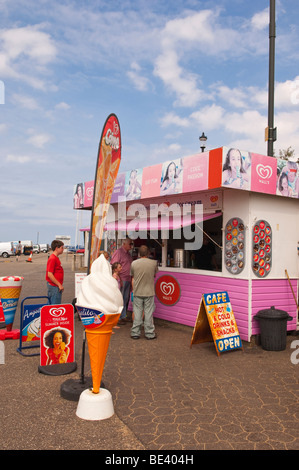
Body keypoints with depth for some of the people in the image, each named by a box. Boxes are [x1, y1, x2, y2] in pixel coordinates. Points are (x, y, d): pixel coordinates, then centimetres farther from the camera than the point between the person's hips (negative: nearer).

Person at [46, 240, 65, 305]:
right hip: (54, 286, -10)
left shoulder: (56, 258, 14)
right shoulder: (52, 259, -16)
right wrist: (59, 285, -18)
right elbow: (49, 275, -21)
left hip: (57, 286, 10)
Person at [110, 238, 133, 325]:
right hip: (121, 280, -9)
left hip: (127, 280, 9)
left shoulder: (127, 253, 17)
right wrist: (118, 279, -19)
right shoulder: (118, 252, -10)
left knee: (126, 299, 13)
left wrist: (131, 280, 18)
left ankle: (123, 316, 23)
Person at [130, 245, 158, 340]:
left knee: (137, 312, 8)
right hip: (149, 292, -1)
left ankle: (135, 333, 14)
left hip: (137, 292, 1)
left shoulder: (134, 263, -4)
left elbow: (132, 277, 5)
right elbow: (154, 275, 8)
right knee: (148, 313, 6)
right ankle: (149, 333, 15)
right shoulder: (153, 263, -7)